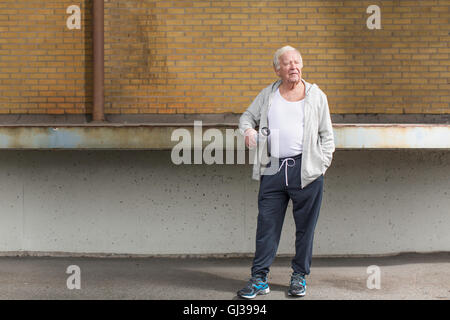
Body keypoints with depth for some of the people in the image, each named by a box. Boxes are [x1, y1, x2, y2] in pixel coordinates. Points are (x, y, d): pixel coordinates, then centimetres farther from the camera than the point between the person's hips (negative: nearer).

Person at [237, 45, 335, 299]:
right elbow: (248, 116, 23)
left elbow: (327, 135, 12)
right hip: (273, 169, 1)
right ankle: (260, 278, 9)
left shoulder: (316, 95, 9)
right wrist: (248, 129, 0)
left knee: (305, 226, 5)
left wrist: (323, 164, 2)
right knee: (267, 224, 2)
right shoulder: (267, 95, 13)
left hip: (306, 170, -1)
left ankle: (300, 276, 19)